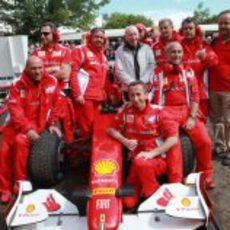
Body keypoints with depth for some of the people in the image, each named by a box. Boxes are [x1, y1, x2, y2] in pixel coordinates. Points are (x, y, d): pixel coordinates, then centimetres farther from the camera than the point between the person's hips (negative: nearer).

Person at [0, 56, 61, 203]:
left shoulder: (51, 82, -6)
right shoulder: (19, 86, -7)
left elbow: (55, 105, 7)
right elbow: (15, 111, -15)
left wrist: (52, 124, 6)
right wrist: (27, 129, -26)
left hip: (37, 121, -2)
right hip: (17, 122, 3)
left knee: (20, 141, -30)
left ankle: (20, 182, -15)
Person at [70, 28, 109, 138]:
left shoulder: (103, 55, 21)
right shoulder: (80, 50, -2)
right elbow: (73, 73, -11)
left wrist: (105, 93, 15)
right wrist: (77, 93, -18)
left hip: (98, 96, 7)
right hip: (85, 95, -7)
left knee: (94, 125, 11)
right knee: (86, 125, -6)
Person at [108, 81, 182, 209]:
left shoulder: (158, 112, -7)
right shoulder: (126, 111, 2)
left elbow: (173, 139, -12)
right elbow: (112, 130, 10)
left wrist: (152, 153, -22)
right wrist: (125, 141, -9)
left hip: (158, 159, -3)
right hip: (137, 159, 3)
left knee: (141, 164, -37)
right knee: (128, 202, -8)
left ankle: (155, 196, -10)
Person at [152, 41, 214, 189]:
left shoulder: (189, 72, 14)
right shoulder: (158, 73, 9)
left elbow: (195, 96, 5)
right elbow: (155, 99, 3)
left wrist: (192, 117, -8)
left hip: (187, 111, 2)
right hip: (167, 112, -2)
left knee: (204, 141, -15)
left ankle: (205, 177, 6)